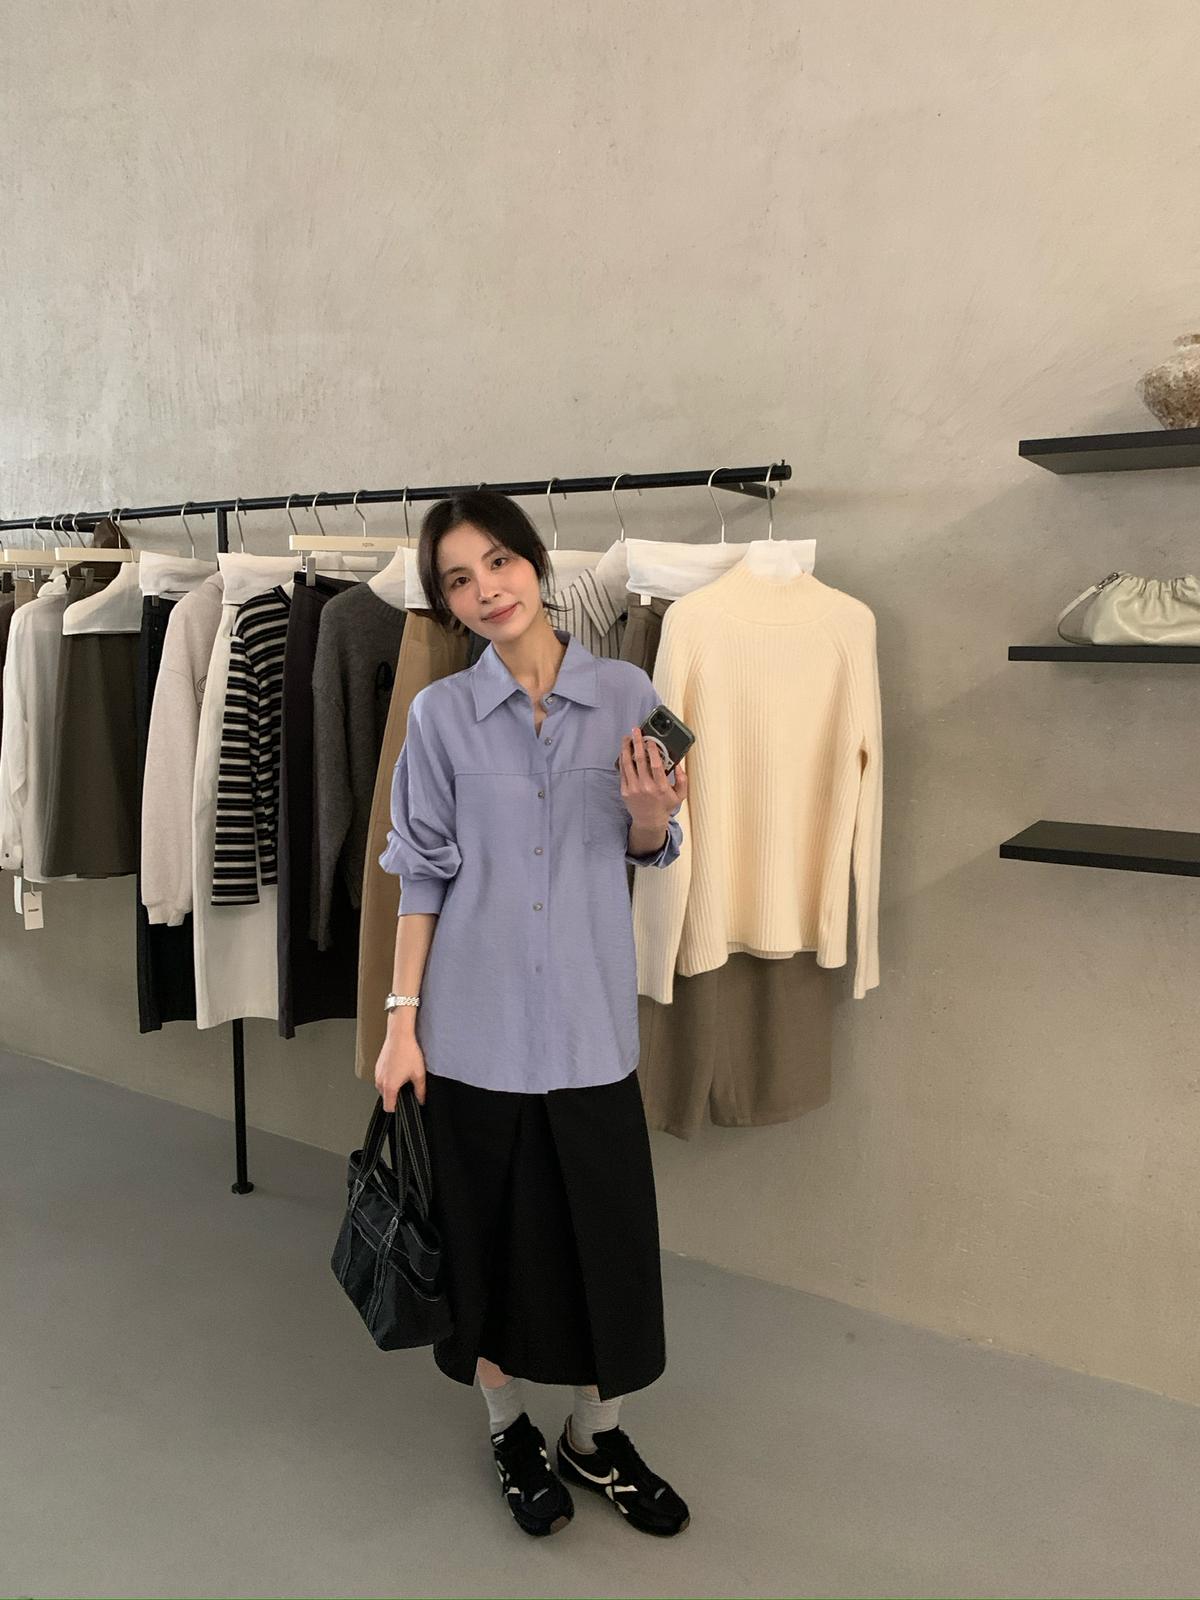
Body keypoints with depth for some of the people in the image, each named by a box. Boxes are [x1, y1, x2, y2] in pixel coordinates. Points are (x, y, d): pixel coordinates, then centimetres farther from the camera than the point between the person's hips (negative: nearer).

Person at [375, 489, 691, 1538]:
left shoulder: (626, 693, -1)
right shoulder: (442, 713, -2)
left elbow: (650, 852, 6)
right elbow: (423, 874, 0)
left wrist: (648, 811, -16)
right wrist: (401, 1018, -3)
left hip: (590, 1017, 1)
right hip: (476, 1019, 0)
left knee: (609, 1226, 8)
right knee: (492, 1231, 11)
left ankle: (597, 1434, 33)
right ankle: (510, 1431, 35)